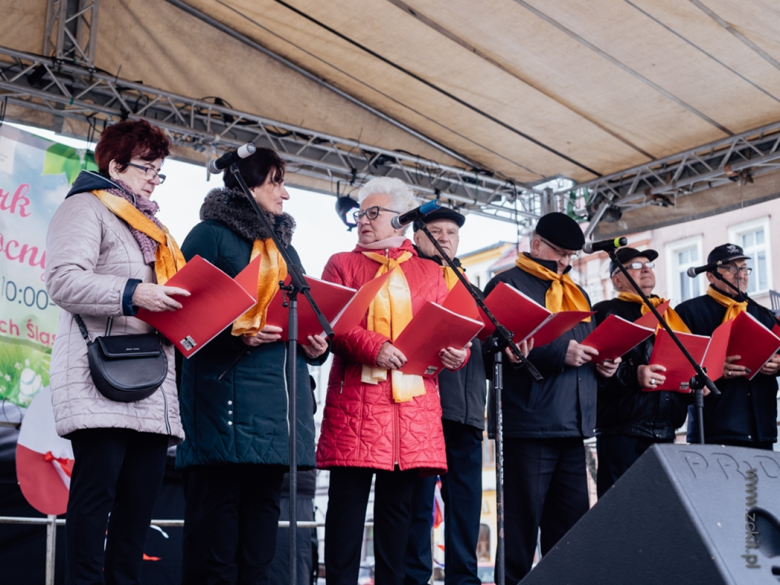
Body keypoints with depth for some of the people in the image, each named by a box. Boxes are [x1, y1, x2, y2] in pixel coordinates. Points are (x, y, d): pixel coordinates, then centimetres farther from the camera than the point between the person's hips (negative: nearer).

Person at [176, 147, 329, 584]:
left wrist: (316, 346, 5)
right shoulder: (211, 235, 3)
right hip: (227, 390, -7)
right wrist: (236, 334, -18)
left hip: (281, 395, 7)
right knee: (219, 498, -9)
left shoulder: (285, 247, 24)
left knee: (263, 501, 5)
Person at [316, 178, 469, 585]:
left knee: (399, 502, 5)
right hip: (356, 397, -2)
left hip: (413, 400, 2)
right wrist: (372, 347, -16)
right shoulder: (343, 264, 13)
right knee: (348, 498, -4)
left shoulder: (429, 273, 19)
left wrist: (455, 353, -8)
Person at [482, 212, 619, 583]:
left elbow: (589, 345, 28)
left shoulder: (576, 294, 23)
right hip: (528, 424, -7)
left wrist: (603, 362, 5)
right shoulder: (508, 284, -1)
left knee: (571, 525, 10)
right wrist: (559, 354, -20)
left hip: (572, 426, 8)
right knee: (522, 524, -4)